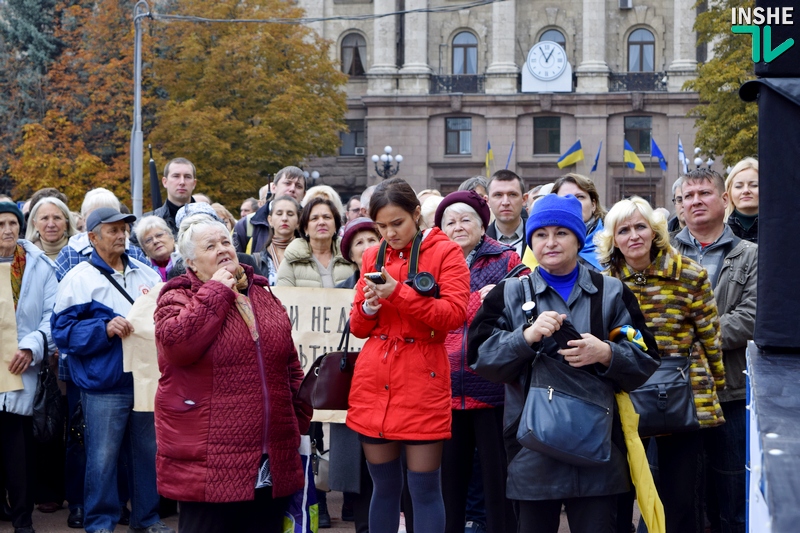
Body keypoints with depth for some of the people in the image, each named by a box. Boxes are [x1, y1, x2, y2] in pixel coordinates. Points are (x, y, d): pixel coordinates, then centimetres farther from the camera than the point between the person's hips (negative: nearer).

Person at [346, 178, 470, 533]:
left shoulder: (445, 252, -2)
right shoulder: (372, 257, 12)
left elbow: (455, 314, -14)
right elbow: (358, 327, 15)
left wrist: (398, 293, -18)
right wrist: (369, 306, -7)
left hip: (422, 382, -4)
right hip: (373, 382, 4)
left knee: (424, 487, -2)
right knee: (384, 484, 11)